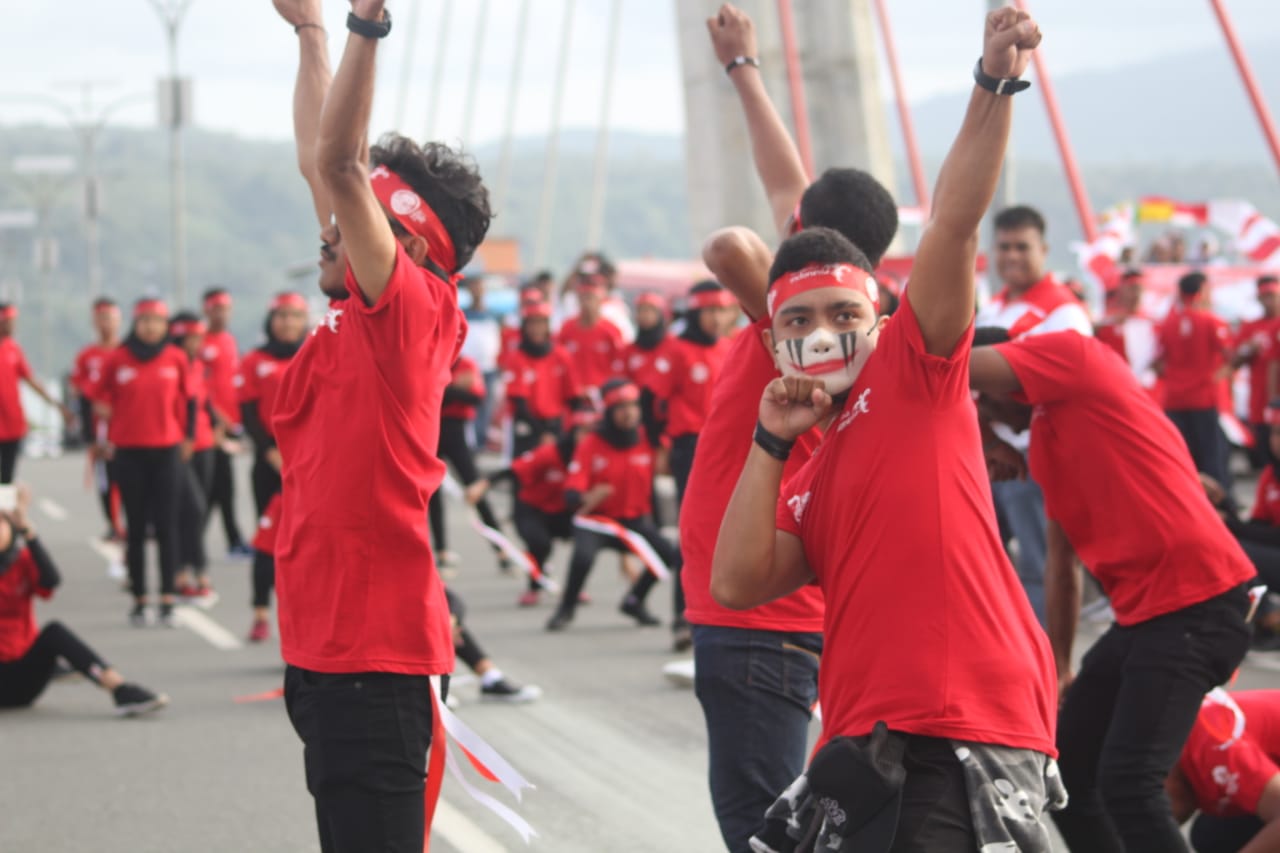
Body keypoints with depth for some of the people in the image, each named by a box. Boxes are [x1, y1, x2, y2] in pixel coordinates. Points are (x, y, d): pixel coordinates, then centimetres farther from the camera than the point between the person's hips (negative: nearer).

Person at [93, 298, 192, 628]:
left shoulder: (177, 359, 0)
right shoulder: (117, 360, -2)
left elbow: (189, 399, 11)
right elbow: (103, 398, 10)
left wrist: (188, 437, 7)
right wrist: (106, 438, 7)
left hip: (167, 451, 0)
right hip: (129, 452, 0)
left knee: (167, 526, -2)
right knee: (136, 528, 5)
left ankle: (168, 600, 0)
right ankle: (140, 600, 10)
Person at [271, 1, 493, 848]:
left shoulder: (411, 313, -11)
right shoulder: (352, 323, 11)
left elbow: (338, 162, -21)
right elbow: (321, 162, 20)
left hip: (375, 656, -9)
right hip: (326, 649, 9)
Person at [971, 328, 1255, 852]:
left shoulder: (1073, 355, -6)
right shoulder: (1045, 439, 19)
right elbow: (1062, 559, 23)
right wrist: (1057, 668, 23)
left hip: (1200, 603, -10)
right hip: (1142, 612, 10)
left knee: (1126, 784, -19)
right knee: (1064, 773, 14)